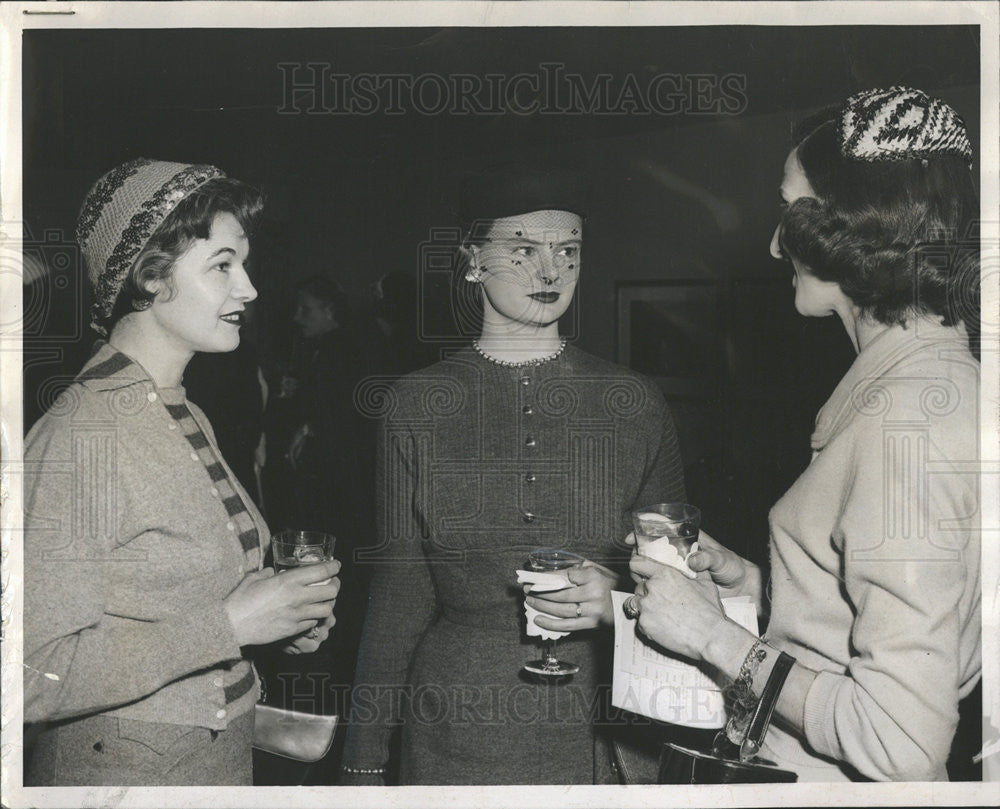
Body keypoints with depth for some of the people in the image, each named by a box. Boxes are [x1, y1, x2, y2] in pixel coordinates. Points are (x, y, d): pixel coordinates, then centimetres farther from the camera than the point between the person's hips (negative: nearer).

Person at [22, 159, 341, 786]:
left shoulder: (187, 419, 5)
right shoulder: (82, 433, -21)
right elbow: (38, 676, -25)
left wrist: (284, 612, -1)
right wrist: (229, 624, -22)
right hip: (123, 771, -8)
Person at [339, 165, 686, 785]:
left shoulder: (635, 405, 0)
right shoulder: (416, 406, 0)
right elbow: (398, 594, 3)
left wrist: (619, 597, -13)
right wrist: (365, 761, 3)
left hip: (603, 734, 1)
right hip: (456, 737, 0)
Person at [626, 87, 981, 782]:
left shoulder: (909, 420, -24)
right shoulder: (945, 379, 7)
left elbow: (901, 745, -27)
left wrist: (714, 636, -18)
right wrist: (755, 584, 4)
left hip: (822, 776, -9)